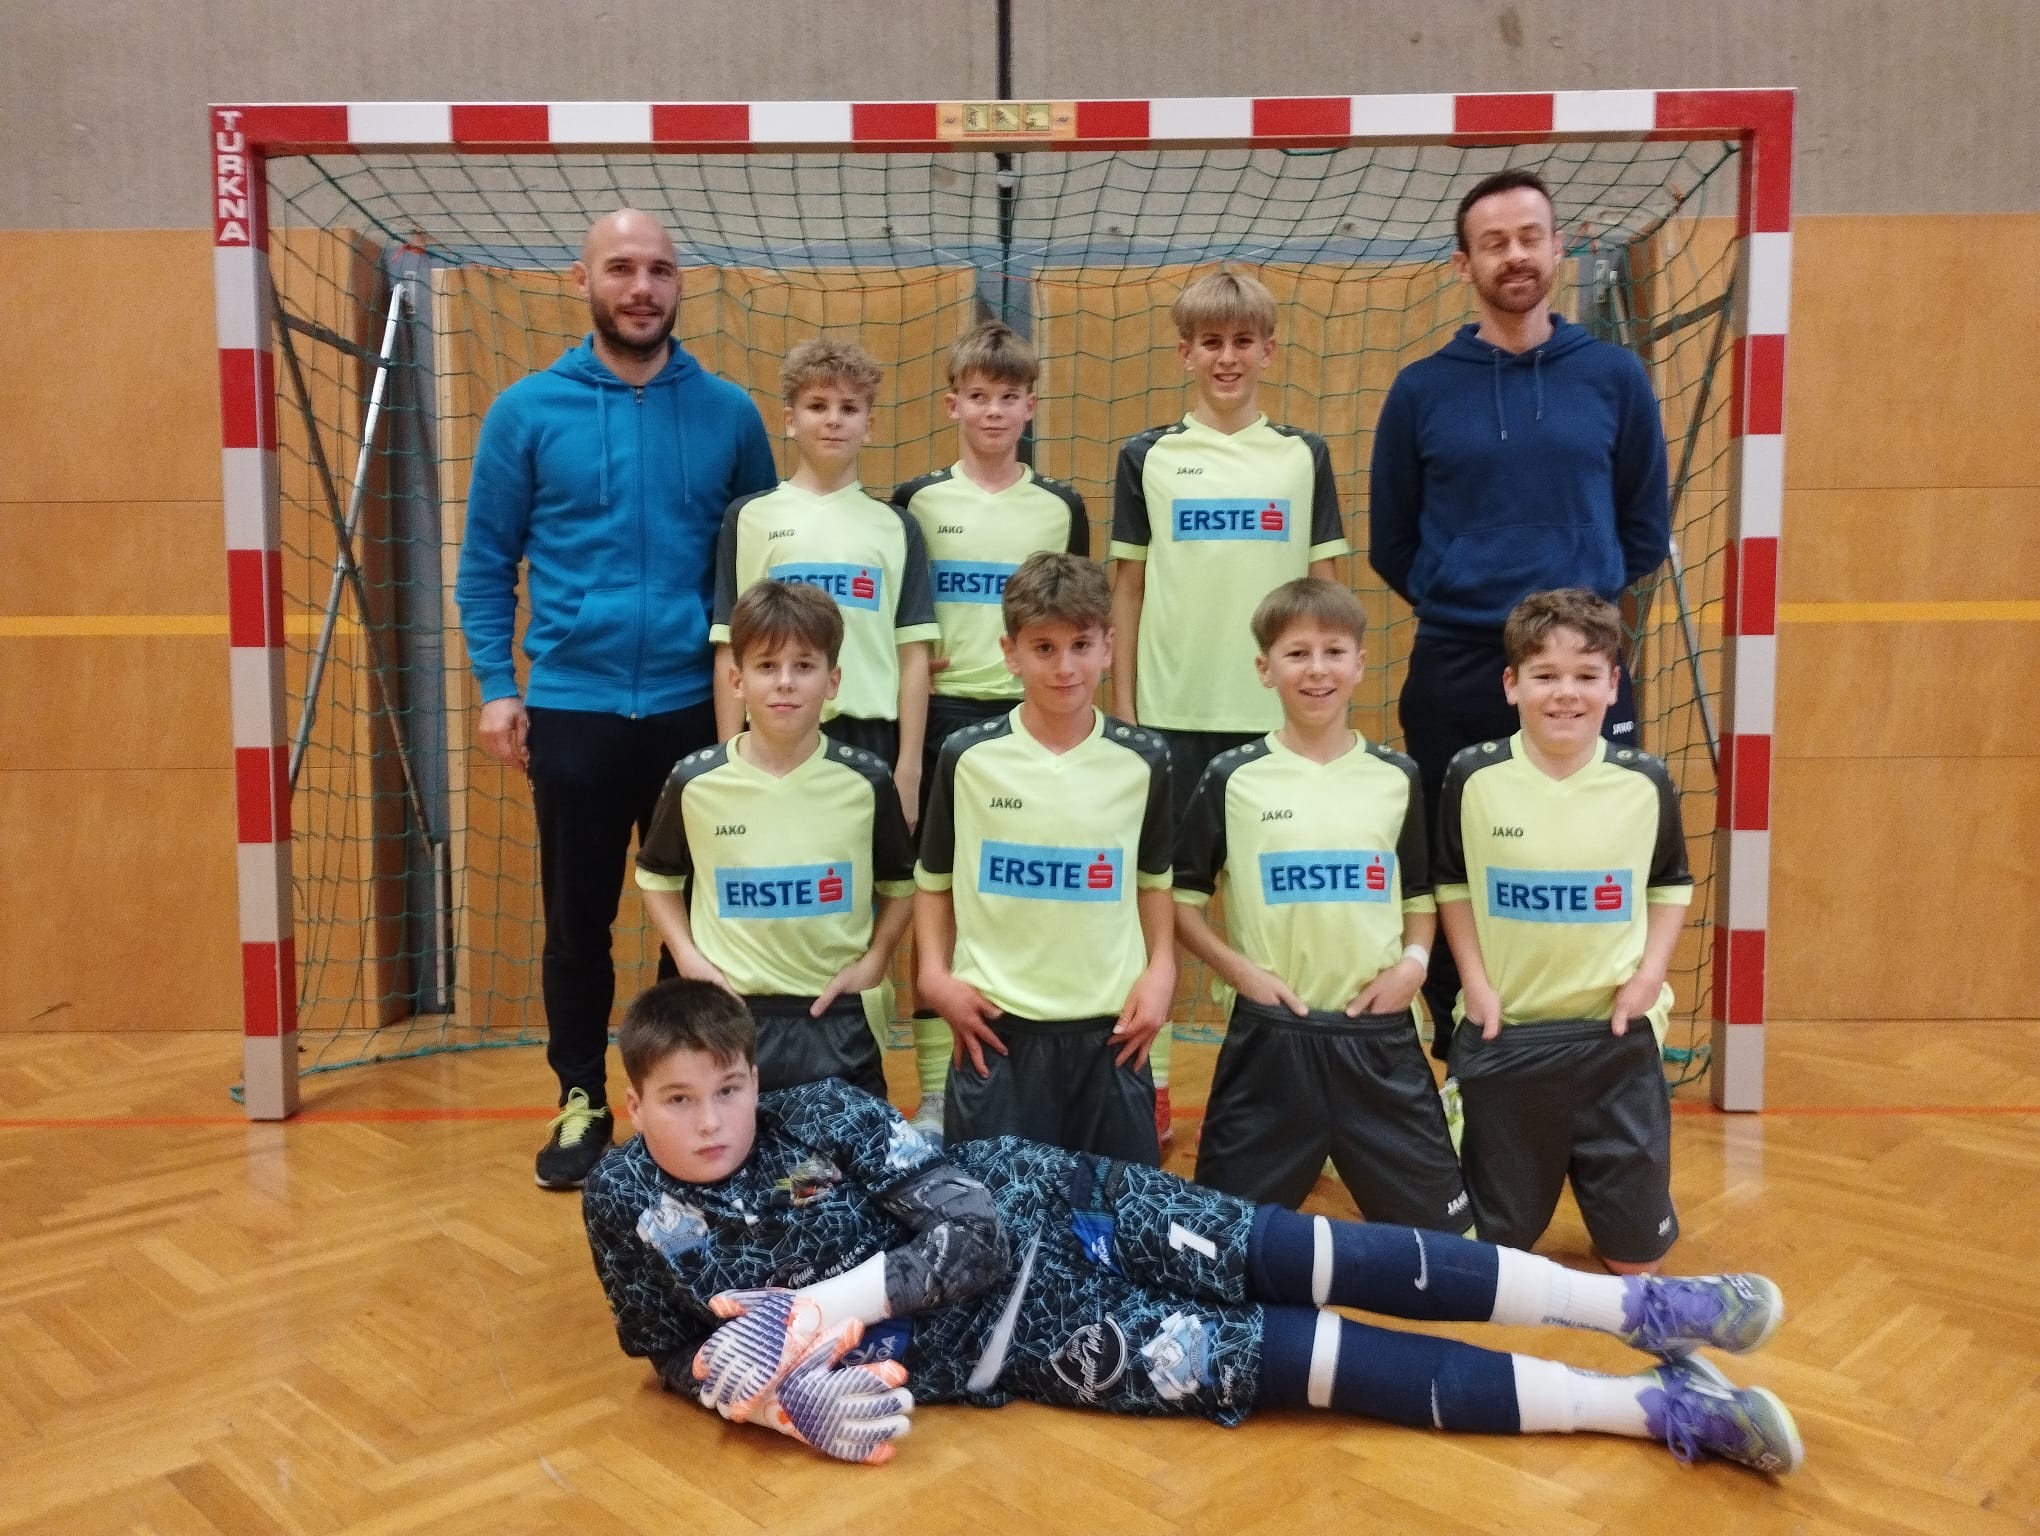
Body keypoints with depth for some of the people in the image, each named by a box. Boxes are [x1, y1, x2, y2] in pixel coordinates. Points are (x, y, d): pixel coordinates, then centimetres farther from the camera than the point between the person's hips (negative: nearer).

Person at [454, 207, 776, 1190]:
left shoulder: (728, 413, 3)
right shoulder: (527, 411, 1)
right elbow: (485, 563, 4)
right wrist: (496, 685, -4)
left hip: (697, 709, 1)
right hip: (572, 710, 0)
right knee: (577, 921, 9)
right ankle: (581, 1102, 26)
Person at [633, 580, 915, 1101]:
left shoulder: (865, 782, -4)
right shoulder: (696, 781, -5)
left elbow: (900, 884, 12)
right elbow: (657, 877, 13)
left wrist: (874, 961, 1)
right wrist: (687, 956, 1)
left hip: (835, 1019, 0)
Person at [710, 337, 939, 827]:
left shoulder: (896, 527, 8)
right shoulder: (749, 517, 5)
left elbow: (913, 655, 6)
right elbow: (730, 651, 4)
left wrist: (909, 768, 0)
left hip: (871, 745, 1)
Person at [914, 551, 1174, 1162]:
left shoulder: (1141, 760, 0)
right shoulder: (967, 757, -3)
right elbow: (933, 880, 8)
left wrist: (1161, 971, 0)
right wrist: (933, 973, -5)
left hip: (1111, 1032, 1)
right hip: (996, 1030, -1)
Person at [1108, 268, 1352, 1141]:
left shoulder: (1304, 457, 7)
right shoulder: (1148, 458, 5)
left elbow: (1324, 587, 8)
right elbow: (1127, 588, 6)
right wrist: (1120, 709, 3)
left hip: (1278, 712, 1)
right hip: (1172, 711, 0)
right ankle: (1150, 1077, 16)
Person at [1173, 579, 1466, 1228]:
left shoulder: (1396, 777, 5)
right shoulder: (1233, 778, -2)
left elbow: (1420, 893, 16)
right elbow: (1179, 896, 3)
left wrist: (1414, 960, -2)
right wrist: (1238, 968, -9)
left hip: (1380, 1034, 2)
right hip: (1270, 1034, -2)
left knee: (1439, 1221, 10)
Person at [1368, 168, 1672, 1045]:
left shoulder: (1614, 378, 4)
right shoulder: (1422, 391, 2)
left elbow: (1647, 526, 10)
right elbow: (1390, 545, 8)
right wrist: (1461, 607, 7)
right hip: (1454, 676, 0)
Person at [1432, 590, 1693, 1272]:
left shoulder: (1645, 782, -5)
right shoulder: (1474, 777, -8)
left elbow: (1671, 884, 10)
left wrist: (1650, 972, -3)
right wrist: (1474, 980, -3)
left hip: (1616, 1030, 1)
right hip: (1504, 1029, 0)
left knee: (1635, 1248, 10)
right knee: (1497, 1237, 13)